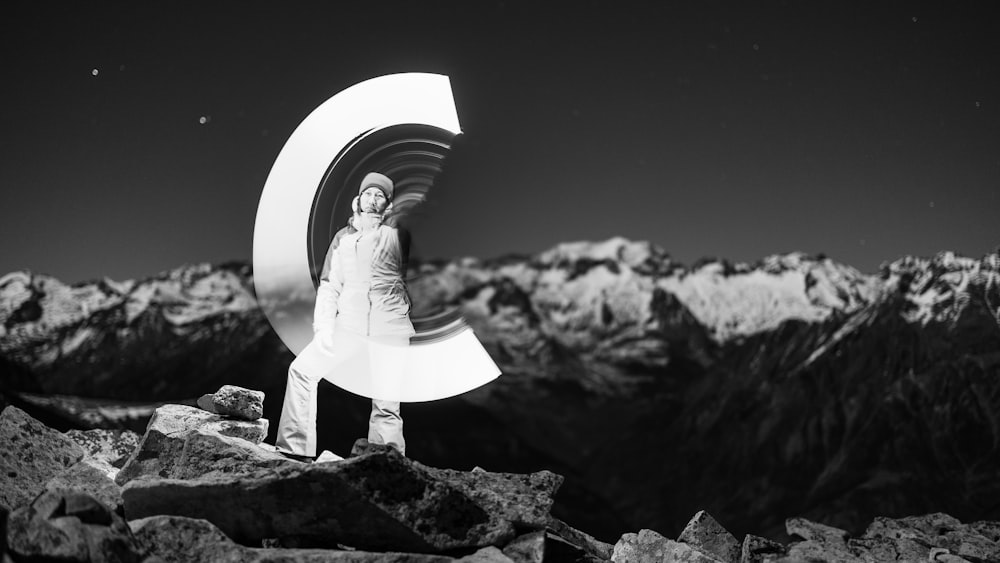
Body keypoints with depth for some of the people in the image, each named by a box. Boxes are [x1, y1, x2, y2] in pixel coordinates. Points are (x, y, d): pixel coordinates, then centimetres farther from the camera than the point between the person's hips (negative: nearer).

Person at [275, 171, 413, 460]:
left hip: (389, 330, -3)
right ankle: (295, 448, 1)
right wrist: (323, 326, -1)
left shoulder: (397, 236, 5)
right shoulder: (343, 237, 13)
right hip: (348, 326, 3)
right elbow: (329, 285, 10)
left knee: (386, 405, -3)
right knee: (302, 369, -5)